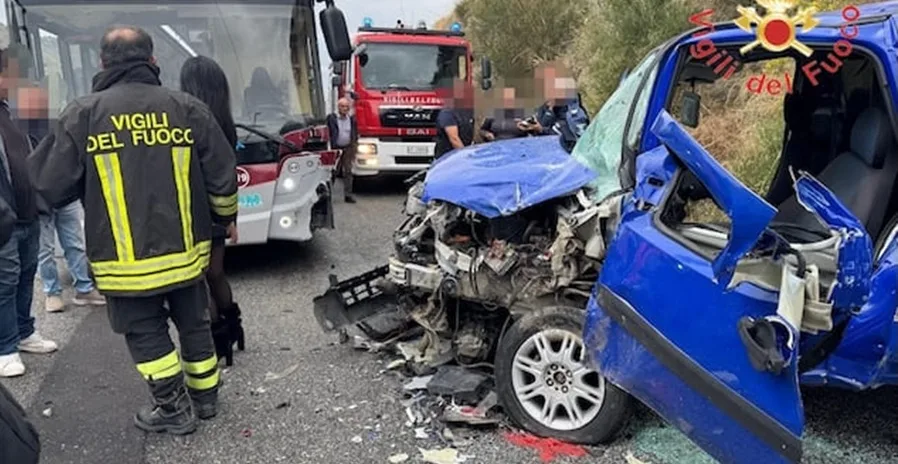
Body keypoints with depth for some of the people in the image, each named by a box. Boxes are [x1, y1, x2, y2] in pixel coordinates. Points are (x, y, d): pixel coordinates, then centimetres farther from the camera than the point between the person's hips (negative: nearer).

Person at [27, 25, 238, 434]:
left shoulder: (82, 114, -8)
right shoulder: (187, 108, -3)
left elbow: (51, 189, -3)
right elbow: (222, 178, -1)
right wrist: (226, 217, 19)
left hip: (124, 260, -2)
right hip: (185, 250, 3)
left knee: (146, 333, 14)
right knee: (193, 324, 19)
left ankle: (175, 411, 22)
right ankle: (205, 397, 34)